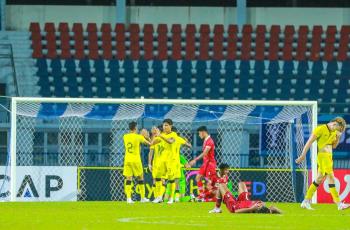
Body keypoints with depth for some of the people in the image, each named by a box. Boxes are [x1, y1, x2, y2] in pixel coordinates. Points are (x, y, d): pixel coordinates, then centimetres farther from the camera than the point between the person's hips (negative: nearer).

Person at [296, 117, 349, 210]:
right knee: (331, 178, -13)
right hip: (322, 156, -9)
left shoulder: (334, 132, 14)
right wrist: (303, 155, -14)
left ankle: (306, 202, 17)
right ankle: (339, 204, -16)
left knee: (319, 180, 11)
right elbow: (309, 142, -12)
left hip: (329, 157, 9)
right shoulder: (321, 129, -11)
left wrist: (338, 137, 3)